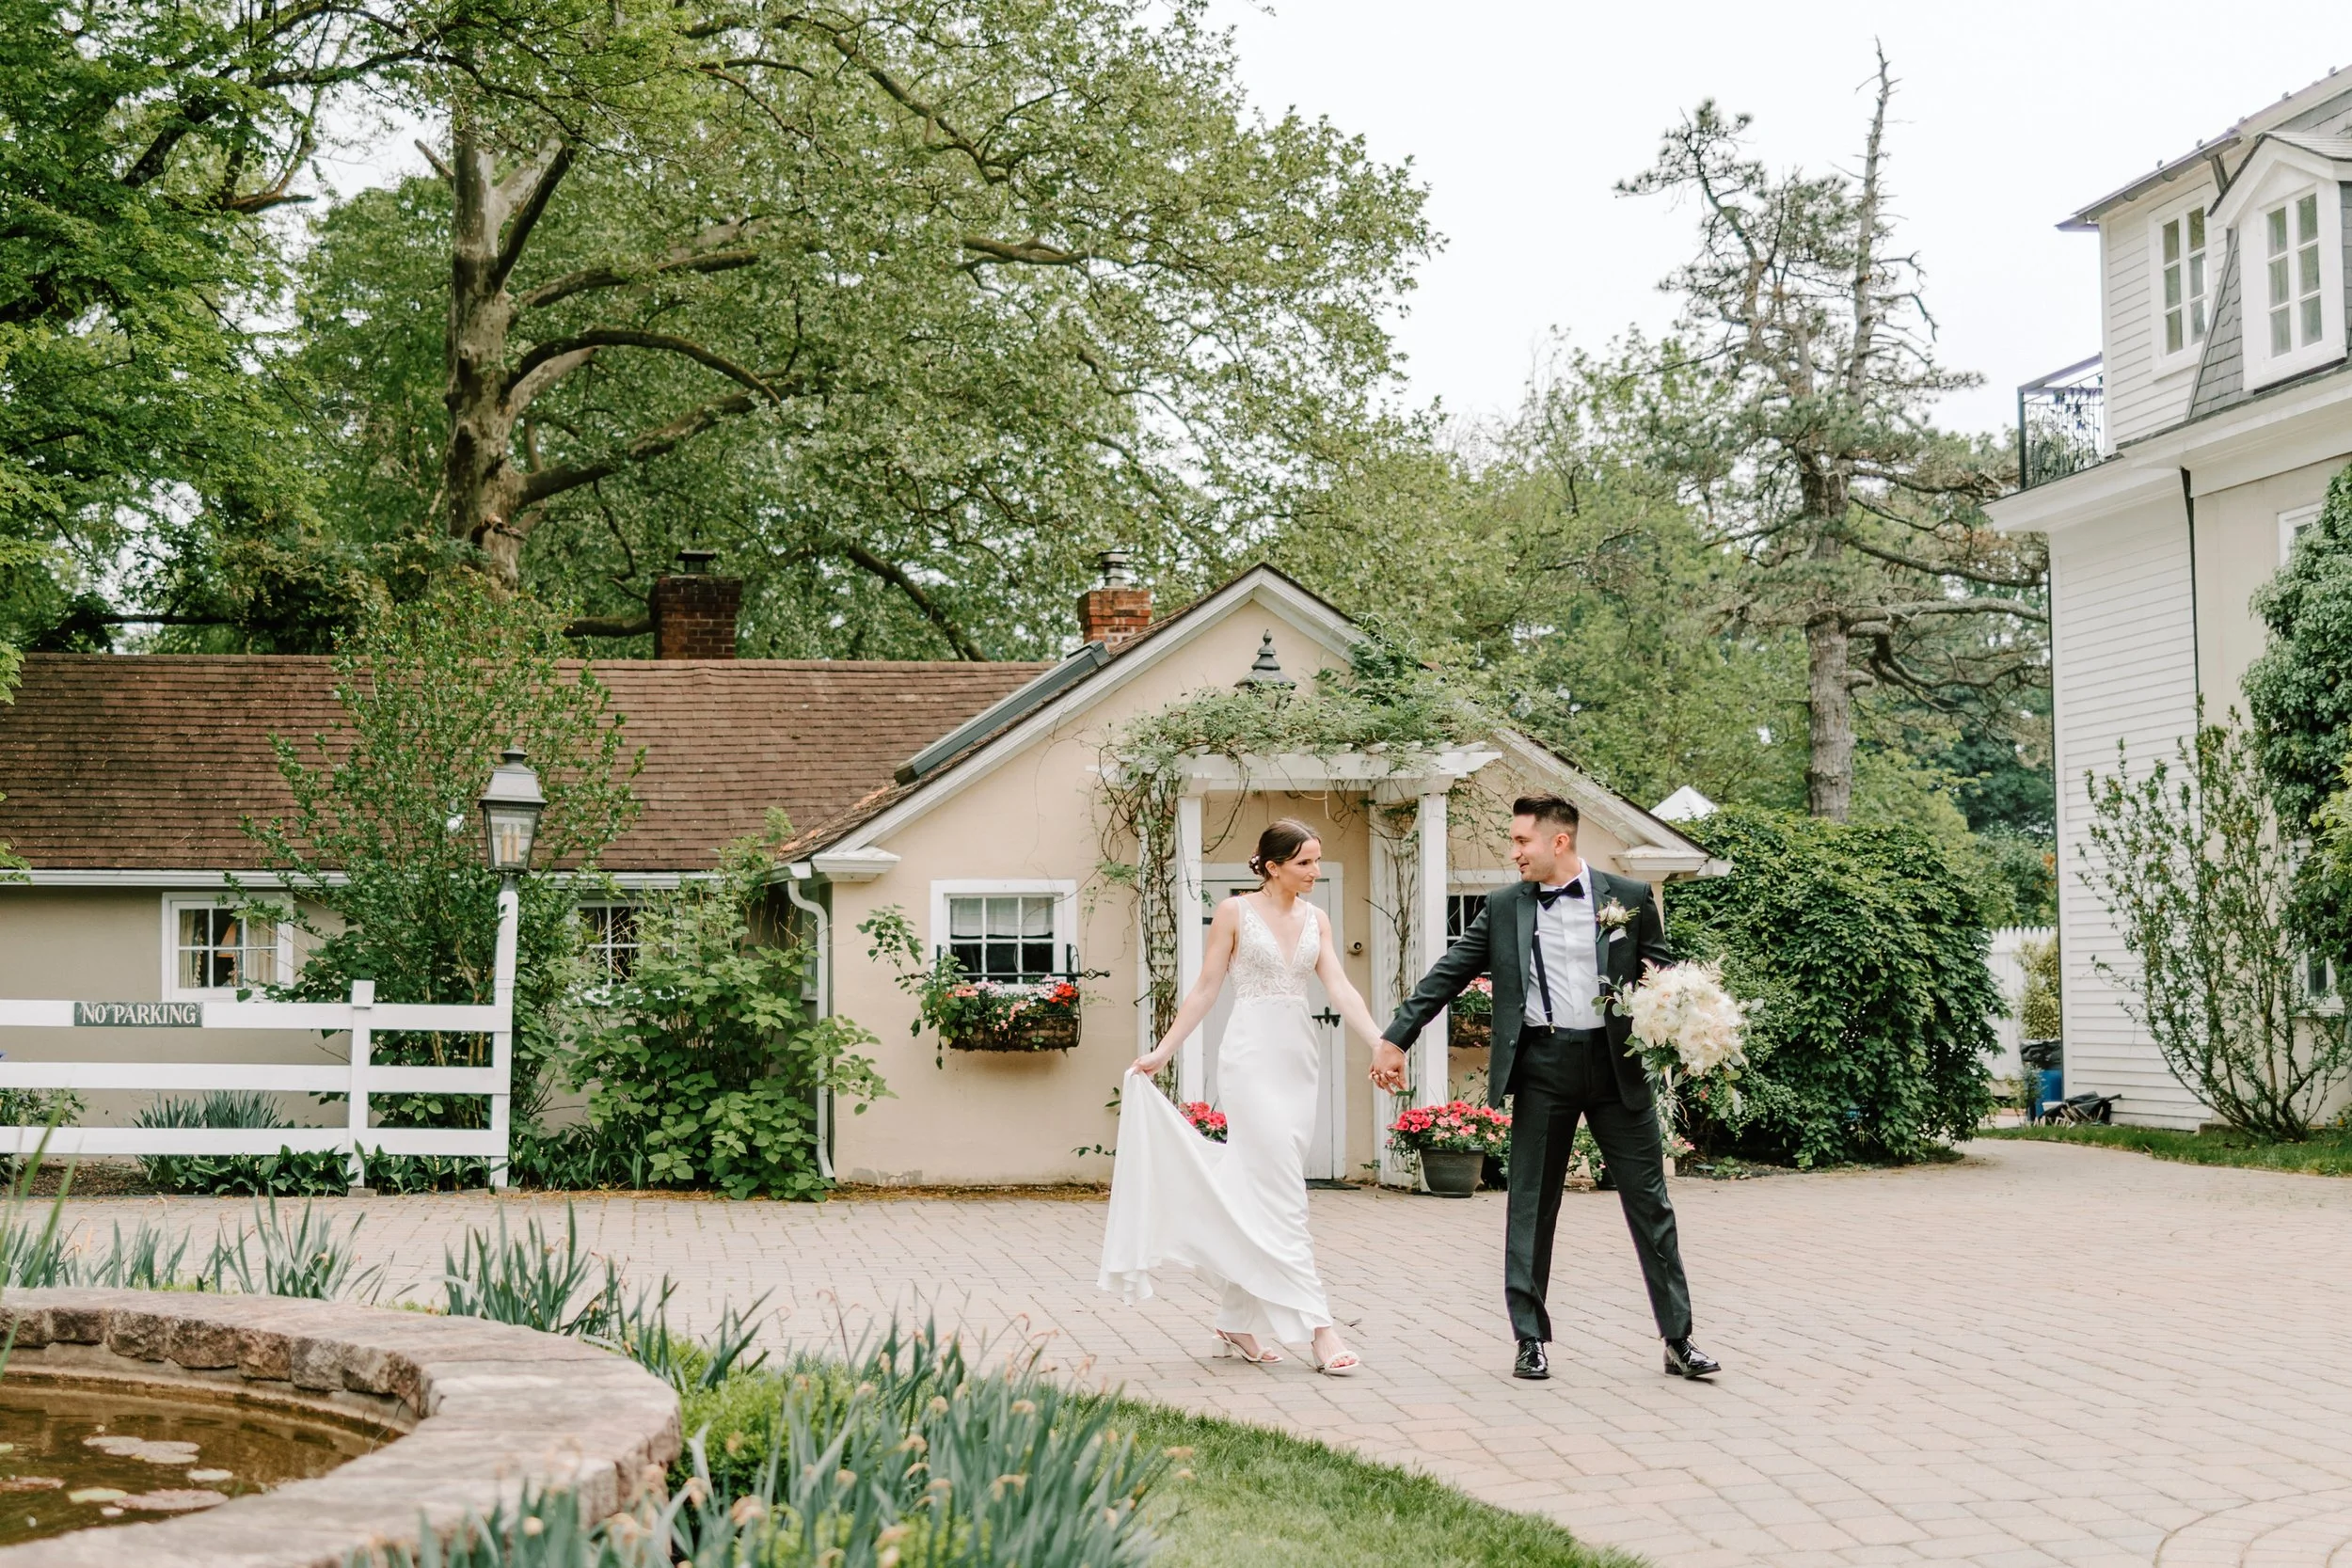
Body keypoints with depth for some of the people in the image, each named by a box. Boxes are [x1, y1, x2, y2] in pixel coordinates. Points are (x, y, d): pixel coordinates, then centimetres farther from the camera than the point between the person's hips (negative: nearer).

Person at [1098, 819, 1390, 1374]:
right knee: (1281, 1191, -11)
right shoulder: (1235, 912, -2)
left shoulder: (1315, 921, 10)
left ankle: (1237, 1325, 16)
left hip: (1300, 1056, 6)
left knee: (1256, 1191, 9)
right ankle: (1316, 1326, -14)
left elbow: (1340, 989, 0)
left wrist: (1382, 1042, -14)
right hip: (1253, 1055, -5)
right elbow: (1206, 989, 0)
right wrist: (1162, 1052, -3)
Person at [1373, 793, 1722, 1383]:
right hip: (1542, 1065, 1)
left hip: (1615, 1062, -1)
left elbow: (1665, 975, 9)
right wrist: (1395, 1038, 3)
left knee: (1650, 1201, 3)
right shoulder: (1504, 909, 7)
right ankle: (1530, 1339, 13)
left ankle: (1678, 1338, 10)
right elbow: (1446, 976, 7)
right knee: (1531, 1206, 4)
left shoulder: (1629, 897, 4)